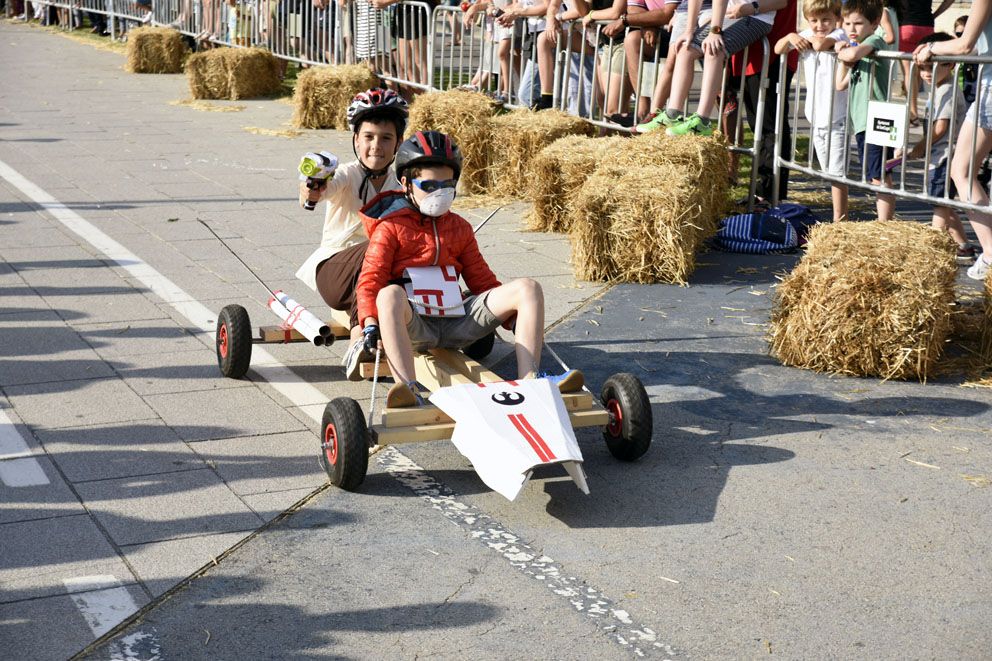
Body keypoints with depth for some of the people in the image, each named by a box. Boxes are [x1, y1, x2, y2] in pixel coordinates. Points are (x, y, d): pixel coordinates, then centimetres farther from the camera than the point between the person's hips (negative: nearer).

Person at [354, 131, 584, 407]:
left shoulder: (459, 227, 21)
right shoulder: (390, 228, 5)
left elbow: (481, 279, 22)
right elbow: (371, 280, -4)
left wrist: (514, 319, 11)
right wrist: (371, 323, -22)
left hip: (455, 320, 5)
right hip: (412, 326, -5)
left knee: (527, 288, -10)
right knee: (390, 294, -41)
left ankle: (529, 378, -24)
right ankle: (408, 388, -55)